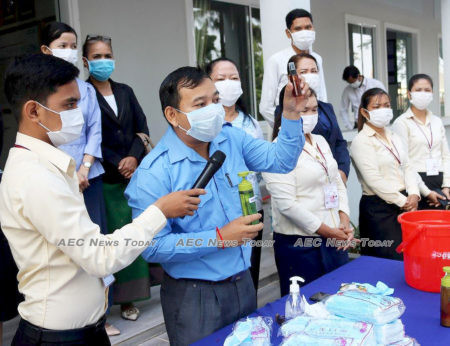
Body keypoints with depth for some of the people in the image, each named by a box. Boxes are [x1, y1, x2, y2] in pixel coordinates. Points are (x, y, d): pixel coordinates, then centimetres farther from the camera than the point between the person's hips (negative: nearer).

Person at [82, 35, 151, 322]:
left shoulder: (125, 91, 14)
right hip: (107, 178, -4)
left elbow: (142, 126, 8)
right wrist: (118, 166, -10)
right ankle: (123, 298, 9)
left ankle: (134, 291, 15)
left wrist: (134, 157, -7)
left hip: (137, 171, 4)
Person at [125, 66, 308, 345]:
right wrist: (220, 238, -23)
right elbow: (153, 247, -21)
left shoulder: (232, 138, -1)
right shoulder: (153, 173, -20)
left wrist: (291, 113, -8)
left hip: (244, 281, 6)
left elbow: (280, 160, 6)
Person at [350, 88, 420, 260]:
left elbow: (407, 167, 11)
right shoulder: (361, 141, -10)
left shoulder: (394, 137, 15)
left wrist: (414, 195, -6)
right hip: (378, 209, -7)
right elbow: (374, 180, -16)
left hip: (405, 205, 7)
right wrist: (403, 201, -13)